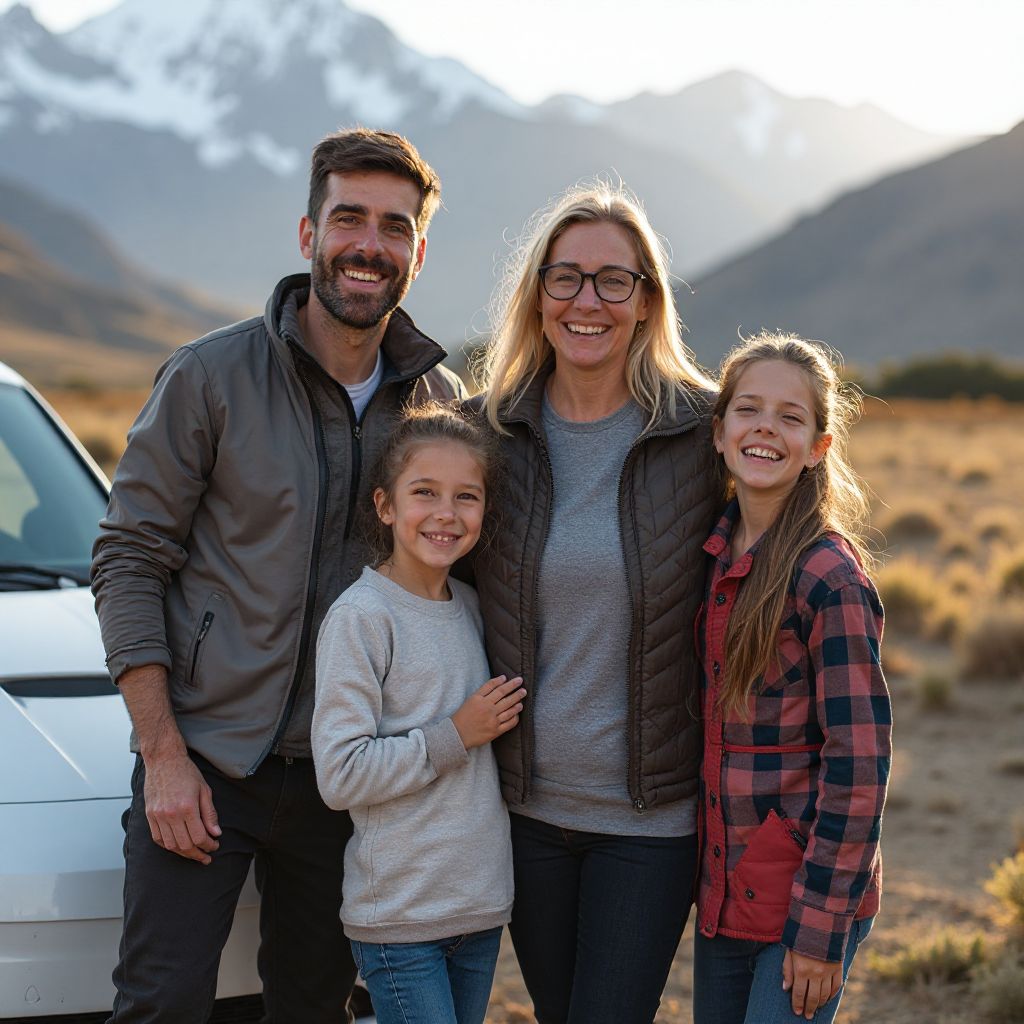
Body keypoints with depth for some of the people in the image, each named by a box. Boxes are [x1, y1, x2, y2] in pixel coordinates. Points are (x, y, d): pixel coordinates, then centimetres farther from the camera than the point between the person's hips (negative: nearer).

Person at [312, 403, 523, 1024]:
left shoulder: (470, 607, 9)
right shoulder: (361, 616, -12)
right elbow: (340, 776, -17)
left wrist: (506, 714, 6)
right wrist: (454, 737, -15)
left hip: (482, 901, 7)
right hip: (398, 913, -7)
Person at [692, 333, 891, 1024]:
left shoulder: (830, 576, -15)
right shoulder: (711, 556, 5)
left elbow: (859, 764, -16)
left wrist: (820, 928, -17)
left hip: (812, 892, -6)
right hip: (724, 890, 6)